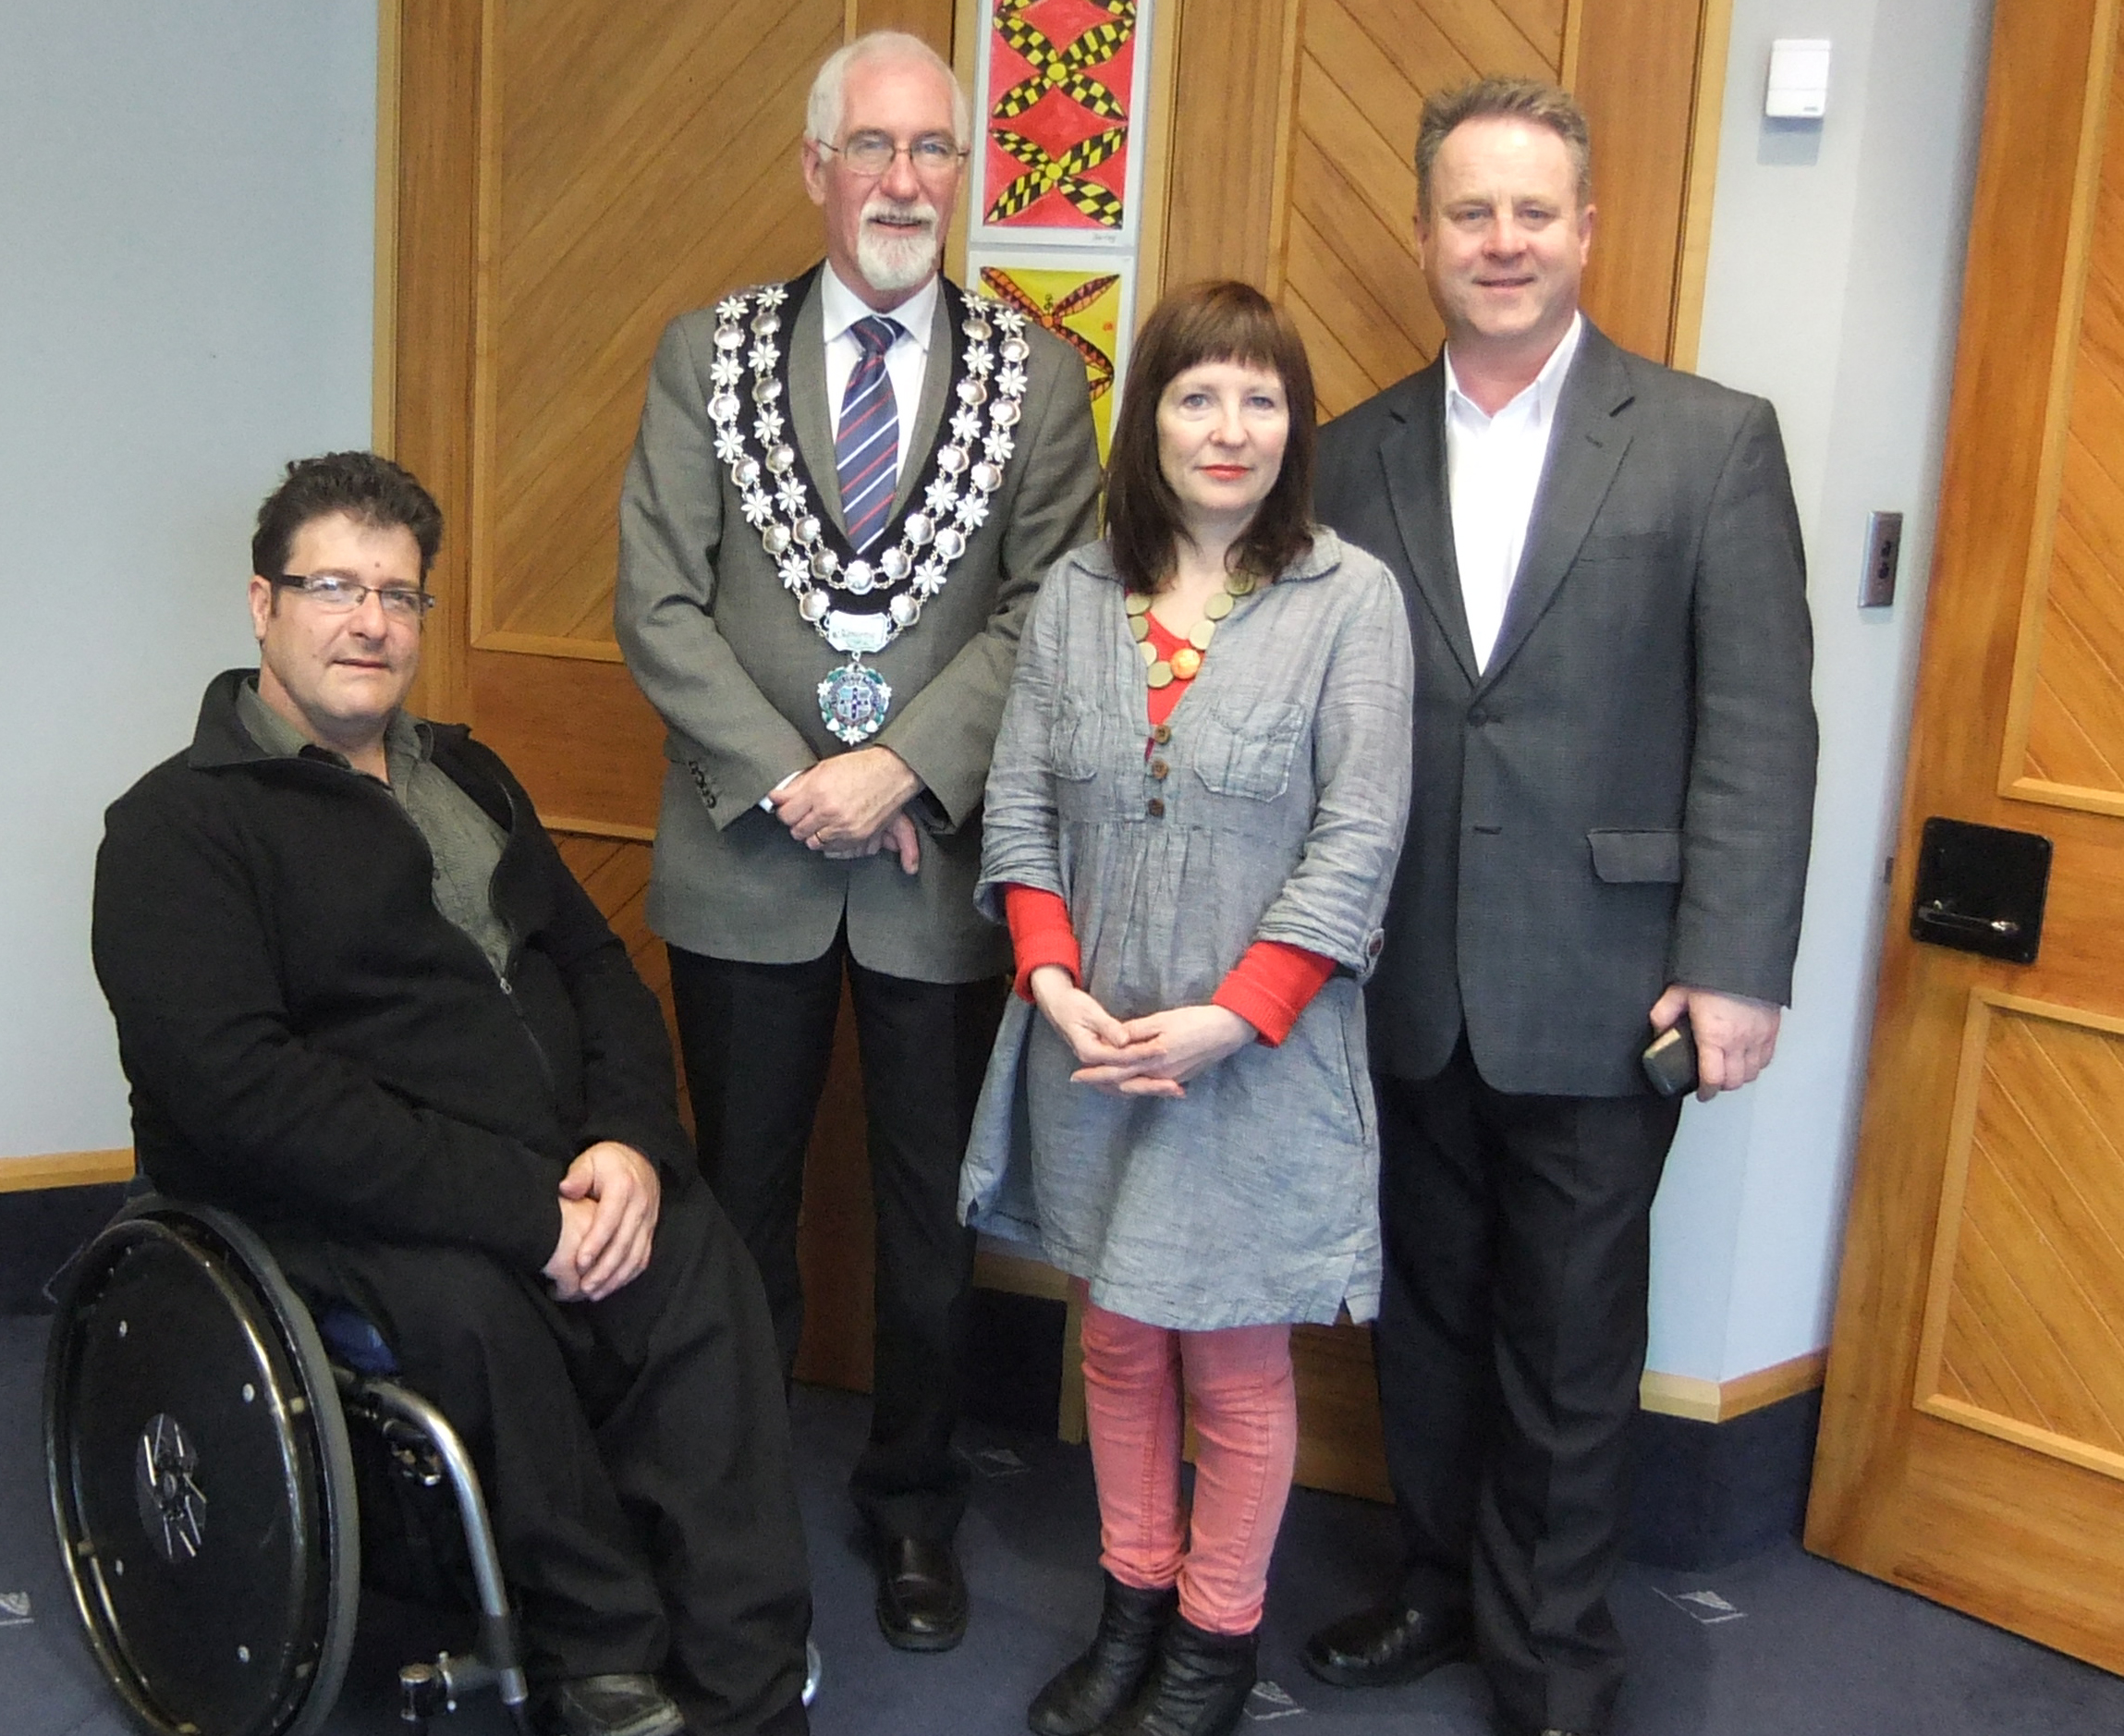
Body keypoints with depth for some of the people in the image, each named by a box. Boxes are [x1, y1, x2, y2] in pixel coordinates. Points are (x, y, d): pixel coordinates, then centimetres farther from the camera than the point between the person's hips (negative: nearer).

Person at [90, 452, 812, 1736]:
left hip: (558, 1188, 5)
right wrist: (520, 1210, -22)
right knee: (465, 1303, -35)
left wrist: (633, 1141, -8)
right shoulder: (180, 825, -2)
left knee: (703, 1263, -25)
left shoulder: (468, 778, 20)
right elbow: (240, 1091, -16)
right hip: (329, 1220, -4)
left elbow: (597, 966, 15)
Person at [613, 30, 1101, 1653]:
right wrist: (789, 780, -13)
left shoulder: (1037, 373, 1)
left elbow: (1046, 615, -6)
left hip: (944, 861, 0)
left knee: (934, 1212, 12)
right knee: (741, 1199, 14)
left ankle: (914, 1504, 31)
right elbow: (658, 604, -4)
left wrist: (902, 766, -17)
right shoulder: (710, 353, 3)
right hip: (746, 859, 1)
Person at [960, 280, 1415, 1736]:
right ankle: (1133, 1606, 33)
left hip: (1261, 1055, -3)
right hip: (1091, 1048, 4)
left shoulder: (1352, 598, -7)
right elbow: (1019, 806, 5)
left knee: (1235, 1363, 7)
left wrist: (1232, 1018, -17)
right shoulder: (1076, 593, 4)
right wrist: (1052, 979, -8)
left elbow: (1359, 839, -11)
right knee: (1120, 1339, 16)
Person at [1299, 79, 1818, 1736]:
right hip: (1408, 986, 3)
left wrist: (1735, 965, -12)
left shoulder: (1714, 440, -4)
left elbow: (1761, 725, -7)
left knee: (1572, 1346, 9)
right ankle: (1441, 1586, 38)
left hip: (1599, 988, -3)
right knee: (1428, 1313, 17)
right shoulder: (1356, 452, 6)